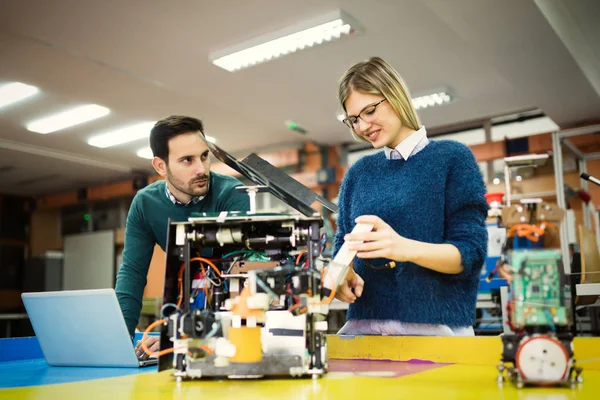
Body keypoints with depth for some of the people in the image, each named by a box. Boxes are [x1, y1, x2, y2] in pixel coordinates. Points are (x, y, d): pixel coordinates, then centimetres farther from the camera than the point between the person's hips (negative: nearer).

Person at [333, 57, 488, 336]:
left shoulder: (453, 158, 3)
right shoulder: (357, 173, 15)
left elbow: (470, 253, -5)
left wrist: (404, 248, -22)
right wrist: (343, 274, -7)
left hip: (436, 326, -2)